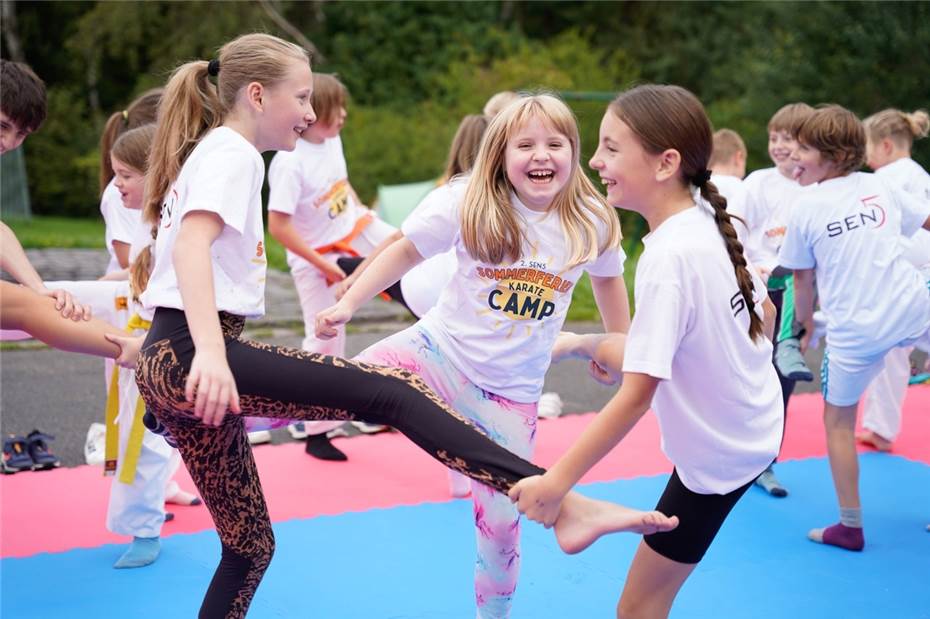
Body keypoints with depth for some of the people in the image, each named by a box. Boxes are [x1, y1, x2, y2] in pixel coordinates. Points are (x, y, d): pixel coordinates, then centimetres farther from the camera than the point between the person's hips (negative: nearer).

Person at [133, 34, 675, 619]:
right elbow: (192, 246, -23)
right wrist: (210, 353, -37)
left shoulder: (207, 152, 23)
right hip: (190, 358, -11)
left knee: (249, 544, 16)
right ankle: (563, 504, -30)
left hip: (167, 366, 11)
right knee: (388, 391, -21)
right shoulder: (232, 152, -6)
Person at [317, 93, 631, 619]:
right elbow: (407, 251, 0)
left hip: (513, 391, 2)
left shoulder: (592, 223, -8)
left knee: (501, 521, 9)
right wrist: (348, 304, -4)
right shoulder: (467, 204, -13)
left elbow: (608, 279, 11)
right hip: (441, 352, -1)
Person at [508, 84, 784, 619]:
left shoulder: (668, 259, -32)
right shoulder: (710, 219, -8)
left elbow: (635, 397, -31)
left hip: (717, 454, -8)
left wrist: (556, 483, -27)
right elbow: (766, 313, 7)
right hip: (757, 421, 9)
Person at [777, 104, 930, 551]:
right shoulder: (879, 186, 4)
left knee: (838, 421, 14)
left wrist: (805, 323, 21)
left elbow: (804, 280, 4)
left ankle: (851, 526, 19)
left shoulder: (806, 208, -4)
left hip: (854, 330, -2)